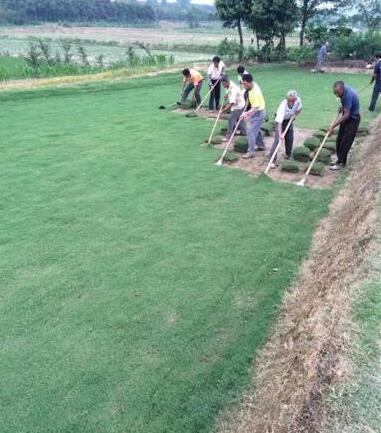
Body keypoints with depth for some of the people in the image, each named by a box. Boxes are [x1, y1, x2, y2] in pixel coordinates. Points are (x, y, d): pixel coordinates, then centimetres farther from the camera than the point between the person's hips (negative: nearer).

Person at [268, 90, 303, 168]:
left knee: (290, 139, 8)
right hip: (280, 121, -6)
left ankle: (289, 156, 29)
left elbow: (299, 109, 5)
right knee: (277, 139, -16)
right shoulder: (283, 105, -38)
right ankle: (272, 161, -18)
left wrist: (294, 115, -11)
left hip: (289, 120, 6)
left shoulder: (298, 100, -21)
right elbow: (279, 122, -45)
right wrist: (280, 134, -53)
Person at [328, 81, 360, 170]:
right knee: (339, 141, 11)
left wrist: (333, 126, -33)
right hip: (346, 118, 9)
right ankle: (340, 160, 22)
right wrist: (342, 107, -1)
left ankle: (340, 163, 3)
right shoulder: (343, 90, -6)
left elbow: (346, 115, -33)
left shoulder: (348, 95, -32)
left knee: (345, 142, -5)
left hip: (352, 119, -9)